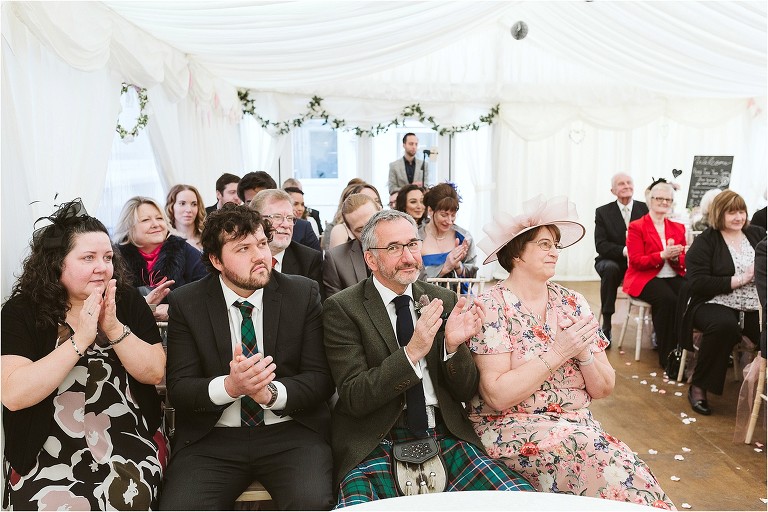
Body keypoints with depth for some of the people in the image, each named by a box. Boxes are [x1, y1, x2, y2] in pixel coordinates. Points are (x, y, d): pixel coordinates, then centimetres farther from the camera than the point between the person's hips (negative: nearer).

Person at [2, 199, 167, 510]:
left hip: (129, 441, 1)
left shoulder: (128, 301, 1)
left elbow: (155, 373, -4)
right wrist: (80, 339, -21)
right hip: (50, 453, 0)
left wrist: (113, 327, -17)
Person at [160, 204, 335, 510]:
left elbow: (321, 378, -3)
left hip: (291, 431, -1)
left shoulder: (303, 294, -1)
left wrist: (271, 393, -22)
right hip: (211, 439, 1)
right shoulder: (186, 303, 1)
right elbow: (178, 388, -3)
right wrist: (229, 386, -24)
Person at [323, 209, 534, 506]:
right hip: (376, 446, -3)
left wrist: (454, 345, -13)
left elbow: (465, 392, 8)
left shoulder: (444, 300, 8)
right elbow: (353, 398, -10)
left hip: (445, 437, 4)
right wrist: (412, 352, -22)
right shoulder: (342, 308, -3)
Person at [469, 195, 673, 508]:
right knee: (597, 454, -28)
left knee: (619, 464, -27)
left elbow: (603, 390, 6)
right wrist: (556, 353, -20)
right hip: (510, 429, -3)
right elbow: (497, 395, -18)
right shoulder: (492, 307, -10)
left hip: (577, 425, 4)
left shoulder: (572, 303, 5)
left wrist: (584, 353, -13)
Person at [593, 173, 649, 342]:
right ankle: (606, 326, -30)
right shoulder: (603, 212, 1)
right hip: (611, 261, -1)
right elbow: (601, 245, -7)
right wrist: (624, 251, -24)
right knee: (610, 268, -36)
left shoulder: (645, 209, 5)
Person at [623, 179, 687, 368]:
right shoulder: (636, 227, 4)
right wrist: (663, 255, -19)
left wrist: (676, 257, -10)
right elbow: (636, 261, -6)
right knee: (667, 299, -35)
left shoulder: (678, 228, 19)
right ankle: (667, 355, -23)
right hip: (645, 278, -4)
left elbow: (684, 262, 15)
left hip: (674, 277, 4)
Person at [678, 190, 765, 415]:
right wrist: (740, 279, -13)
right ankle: (698, 387, -18)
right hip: (716, 304, -4)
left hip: (755, 308, 4)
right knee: (724, 325, -36)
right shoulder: (704, 242, 0)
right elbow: (698, 283, -11)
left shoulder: (758, 234, 14)